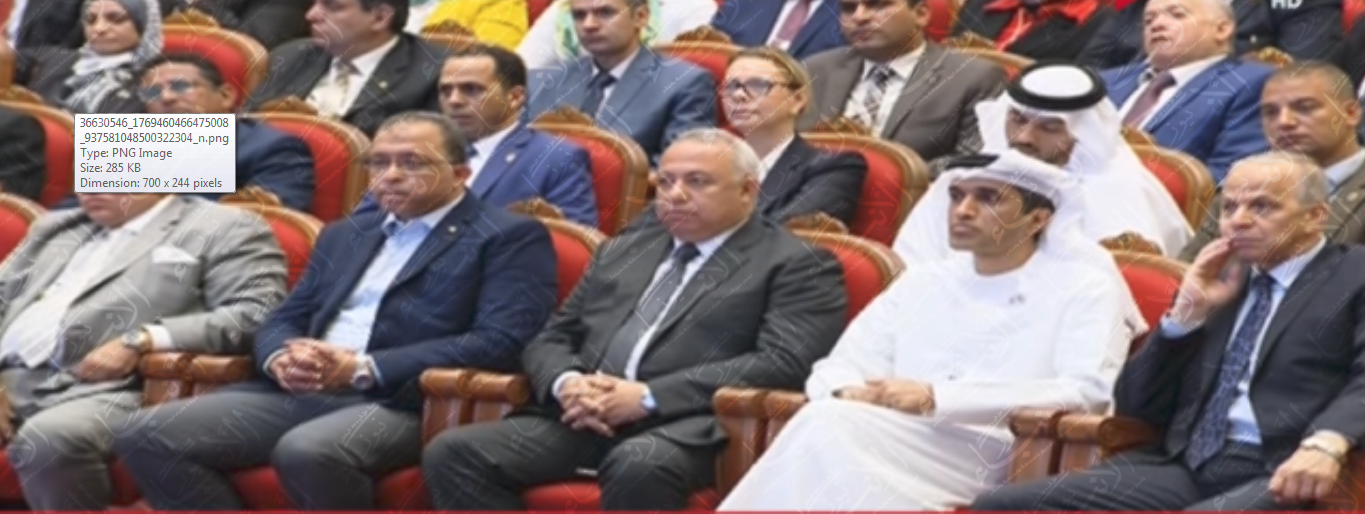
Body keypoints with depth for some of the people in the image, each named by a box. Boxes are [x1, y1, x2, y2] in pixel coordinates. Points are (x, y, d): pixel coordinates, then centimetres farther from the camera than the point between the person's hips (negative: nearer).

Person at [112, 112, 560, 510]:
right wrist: (282, 359, -5)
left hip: (402, 403, -7)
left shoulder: (510, 238, 4)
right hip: (298, 394, 7)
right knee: (148, 435, -14)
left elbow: (500, 342, -10)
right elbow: (284, 320, 23)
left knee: (307, 451, -39)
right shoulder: (345, 235, 26)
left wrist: (364, 369, -15)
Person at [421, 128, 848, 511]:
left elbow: (783, 362, -8)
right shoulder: (621, 252, 28)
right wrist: (566, 383, -3)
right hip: (581, 420, 6)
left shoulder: (797, 266, 7)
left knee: (638, 465, -40)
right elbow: (551, 339, 24)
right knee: (453, 453, -19)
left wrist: (648, 397, -14)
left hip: (682, 428, -6)